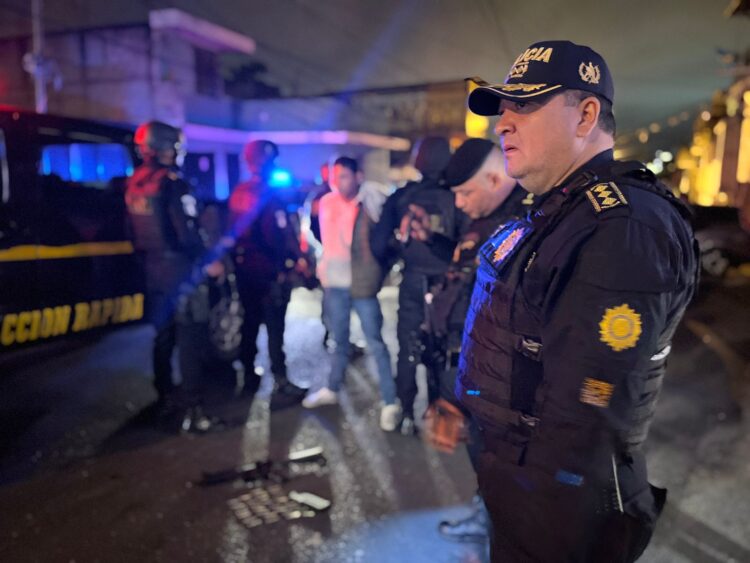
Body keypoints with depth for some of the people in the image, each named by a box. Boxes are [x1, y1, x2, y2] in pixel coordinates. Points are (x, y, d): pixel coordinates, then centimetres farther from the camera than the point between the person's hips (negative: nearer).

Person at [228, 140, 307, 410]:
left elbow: (233, 231, 10)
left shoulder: (238, 193, 7)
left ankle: (249, 378, 29)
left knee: (250, 323, 17)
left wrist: (239, 257, 16)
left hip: (245, 269, 7)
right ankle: (281, 385, -1)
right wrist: (298, 258, -9)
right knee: (275, 328, -4)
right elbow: (282, 232, -19)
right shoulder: (268, 194, -15)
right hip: (269, 270, -7)